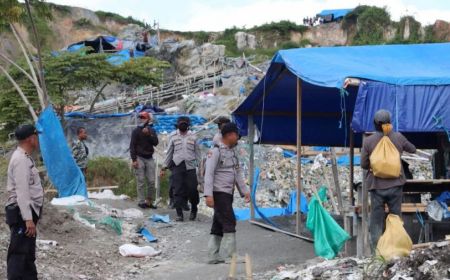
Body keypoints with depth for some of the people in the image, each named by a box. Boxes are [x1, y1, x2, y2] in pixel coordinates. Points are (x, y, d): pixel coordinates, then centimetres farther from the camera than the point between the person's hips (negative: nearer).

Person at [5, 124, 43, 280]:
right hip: (22, 213, -10)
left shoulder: (25, 157, 14)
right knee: (19, 253, -9)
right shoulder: (21, 159, -18)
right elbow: (21, 191, -24)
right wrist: (28, 219, -27)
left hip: (28, 211, 10)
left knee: (28, 253, 18)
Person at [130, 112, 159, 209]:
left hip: (149, 158, 4)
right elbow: (132, 146, -4)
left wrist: (148, 134, -15)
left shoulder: (151, 131, 10)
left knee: (151, 181, 0)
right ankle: (141, 201, -2)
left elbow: (155, 143, -2)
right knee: (141, 181, -5)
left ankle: (149, 201, 8)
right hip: (139, 158, -4)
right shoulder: (136, 131, -1)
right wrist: (134, 160, -11)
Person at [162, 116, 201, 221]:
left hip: (190, 166, 0)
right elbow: (169, 152, 12)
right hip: (177, 166, 0)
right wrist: (165, 167, 11)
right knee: (178, 190, -3)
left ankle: (194, 209, 22)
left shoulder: (192, 136, 6)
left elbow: (197, 152, 11)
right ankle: (179, 213, 3)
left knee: (192, 189, -2)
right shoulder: (173, 136, 6)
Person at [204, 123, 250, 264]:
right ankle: (231, 256, -9)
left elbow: (238, 172, 20)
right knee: (229, 222, -11)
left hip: (228, 193, 9)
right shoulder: (216, 151, -11)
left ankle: (213, 256, 13)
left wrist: (244, 191, 14)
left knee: (218, 225, 9)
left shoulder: (233, 151, 15)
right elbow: (209, 173, -16)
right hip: (219, 193, -8)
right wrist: (208, 194, -24)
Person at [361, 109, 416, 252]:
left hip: (377, 185, -1)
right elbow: (412, 149, 12)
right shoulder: (398, 137, -6)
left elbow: (364, 164, -3)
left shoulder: (368, 141, -9)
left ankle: (377, 250, 7)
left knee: (376, 219, 7)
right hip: (395, 184, 1)